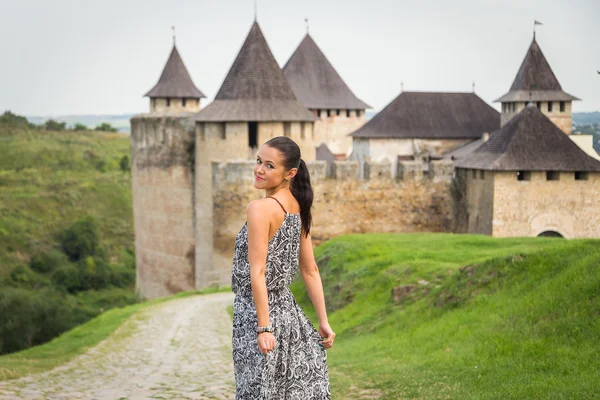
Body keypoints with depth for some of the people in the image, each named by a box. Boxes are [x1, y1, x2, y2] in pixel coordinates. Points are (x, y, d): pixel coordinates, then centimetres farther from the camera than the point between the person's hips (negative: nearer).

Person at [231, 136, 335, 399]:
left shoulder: (260, 209, -17)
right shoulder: (298, 207, 7)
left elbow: (257, 272, -20)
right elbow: (311, 271, 10)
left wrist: (264, 327, -20)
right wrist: (323, 322, 13)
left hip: (258, 312, -8)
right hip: (288, 310, 8)